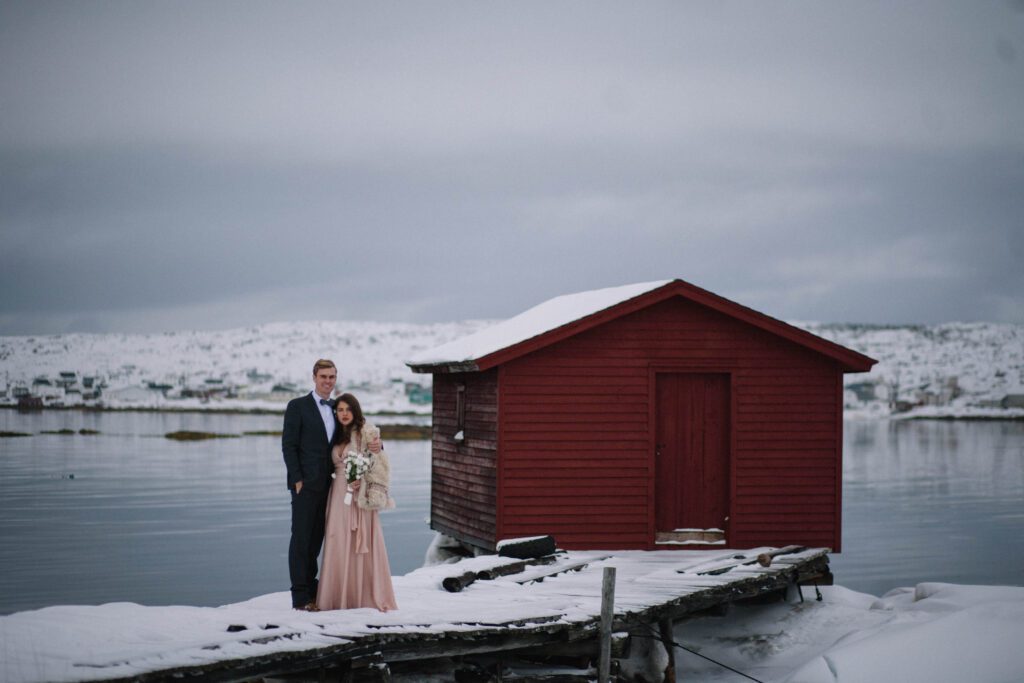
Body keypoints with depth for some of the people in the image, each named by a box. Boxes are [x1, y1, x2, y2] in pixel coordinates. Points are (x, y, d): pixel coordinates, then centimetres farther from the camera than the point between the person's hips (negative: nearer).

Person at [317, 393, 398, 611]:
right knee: (339, 545, 4)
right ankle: (342, 596, 8)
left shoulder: (366, 432, -4)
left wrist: (360, 481, -18)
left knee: (362, 544, -5)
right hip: (340, 495, 6)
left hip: (361, 494, -6)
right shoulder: (337, 436, 14)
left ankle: (367, 596, -1)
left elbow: (378, 463, -9)